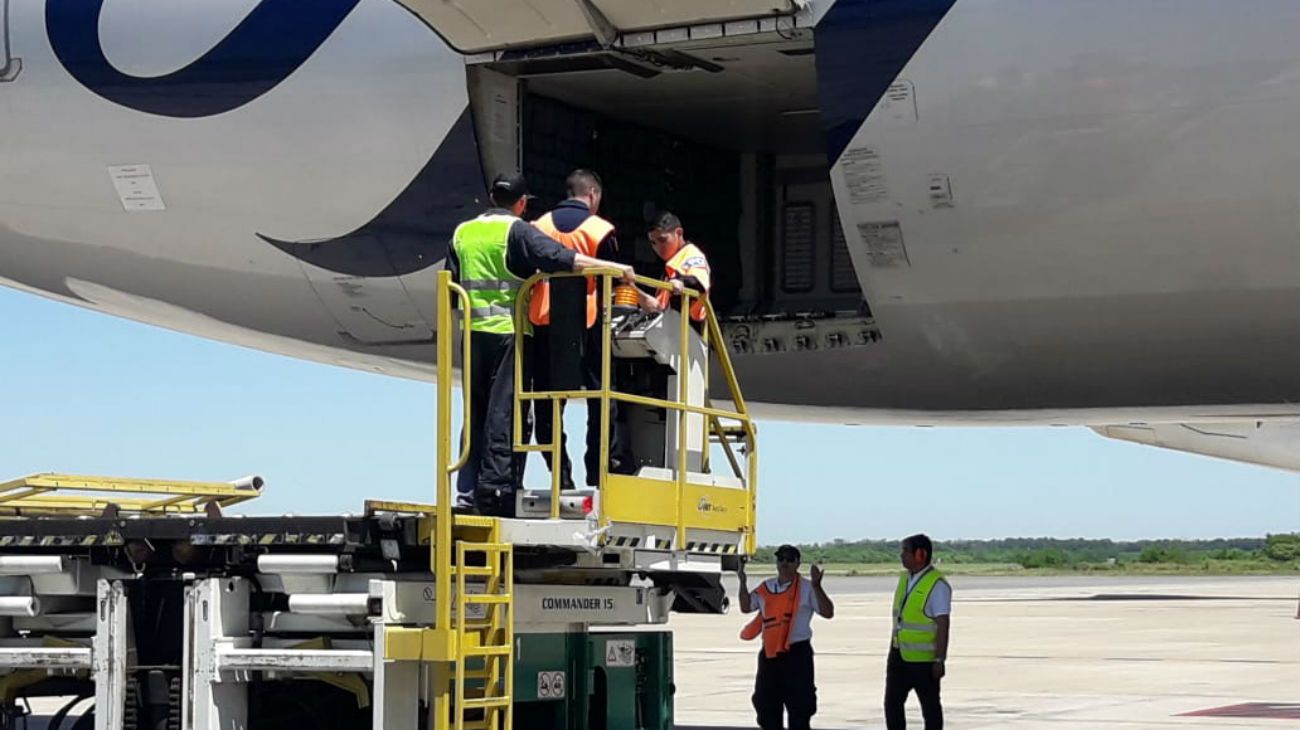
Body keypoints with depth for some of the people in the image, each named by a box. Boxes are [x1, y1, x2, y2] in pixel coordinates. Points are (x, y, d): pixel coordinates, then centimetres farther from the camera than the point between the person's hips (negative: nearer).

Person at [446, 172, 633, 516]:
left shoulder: (463, 232, 13)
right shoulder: (517, 231, -6)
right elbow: (560, 258, -19)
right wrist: (615, 268, -20)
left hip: (474, 333, 6)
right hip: (509, 331, -6)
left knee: (476, 411, 11)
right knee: (504, 410, -5)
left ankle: (468, 491, 11)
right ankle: (496, 488, -10)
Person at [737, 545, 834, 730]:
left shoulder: (806, 588, -5)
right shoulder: (766, 588, 10)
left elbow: (828, 612, -13)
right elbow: (746, 607, 11)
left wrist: (816, 586, -25)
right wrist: (743, 582, -1)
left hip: (797, 654, -5)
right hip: (769, 654, 5)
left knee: (799, 707, -3)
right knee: (767, 705, 12)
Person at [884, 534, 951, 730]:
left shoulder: (937, 584, -15)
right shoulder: (904, 579, 9)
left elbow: (943, 625, -17)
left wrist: (940, 660, -19)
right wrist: (892, 649, 18)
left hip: (924, 658, -8)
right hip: (900, 655, 8)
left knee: (930, 706, 5)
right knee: (892, 703, 7)